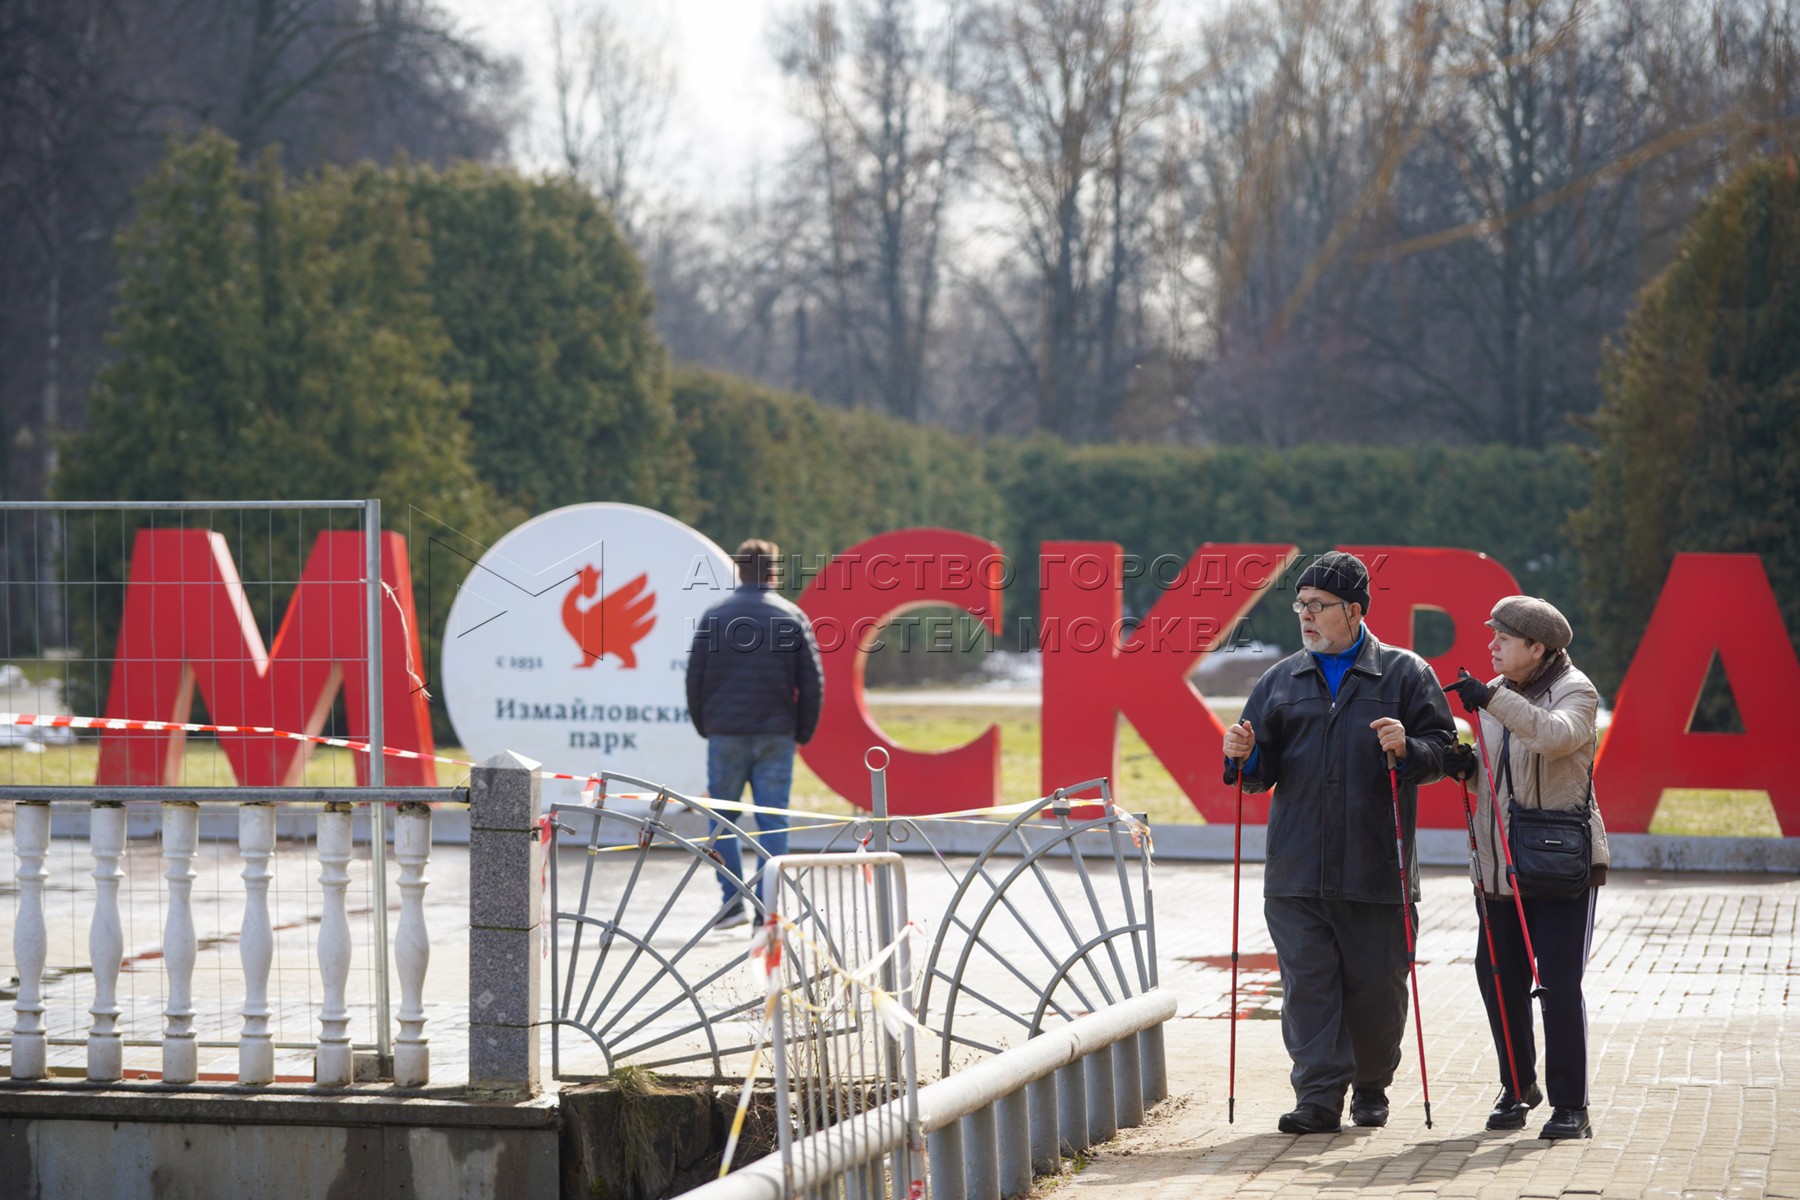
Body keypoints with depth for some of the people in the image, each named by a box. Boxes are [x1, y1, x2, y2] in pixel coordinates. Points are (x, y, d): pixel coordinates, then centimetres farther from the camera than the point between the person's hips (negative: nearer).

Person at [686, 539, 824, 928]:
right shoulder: (792, 617, 1)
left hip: (725, 733, 0)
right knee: (772, 820, 3)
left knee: (721, 818, 10)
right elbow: (812, 681, 1)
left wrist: (703, 725, 12)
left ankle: (732, 899, 0)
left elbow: (694, 677, 2)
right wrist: (803, 732, 9)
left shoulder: (715, 616, 1)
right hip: (776, 735, 0)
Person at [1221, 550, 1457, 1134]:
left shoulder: (1405, 674, 5)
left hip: (1376, 868, -2)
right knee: (1306, 982, -5)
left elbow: (1442, 750, 1)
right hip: (1297, 871, 2)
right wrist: (1244, 757, -6)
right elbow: (1262, 773, 15)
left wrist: (1406, 750, -18)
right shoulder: (1280, 681, 14)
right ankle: (1319, 1096, -3)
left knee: (1376, 986, 5)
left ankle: (1370, 1088, 25)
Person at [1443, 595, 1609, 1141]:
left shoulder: (1575, 692, -8)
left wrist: (1493, 701, -31)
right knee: (1497, 975, 7)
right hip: (1501, 865, 6)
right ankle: (1518, 1087, 25)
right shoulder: (1495, 693, 12)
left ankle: (1570, 1105, 0)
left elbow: (1555, 735, -31)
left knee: (1559, 982, -9)